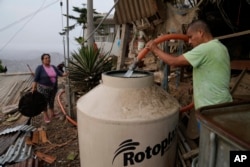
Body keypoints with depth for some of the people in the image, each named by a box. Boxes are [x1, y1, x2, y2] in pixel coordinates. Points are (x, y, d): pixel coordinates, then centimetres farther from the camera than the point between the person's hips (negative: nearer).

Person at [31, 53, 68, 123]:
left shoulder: (53, 67, 7)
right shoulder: (40, 68, -10)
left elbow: (60, 73, 4)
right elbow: (36, 79, -12)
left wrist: (64, 74, -17)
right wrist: (33, 88, -20)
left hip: (53, 88, 5)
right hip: (43, 88, -5)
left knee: (51, 101, 14)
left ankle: (52, 114, 28)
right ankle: (45, 116, 16)